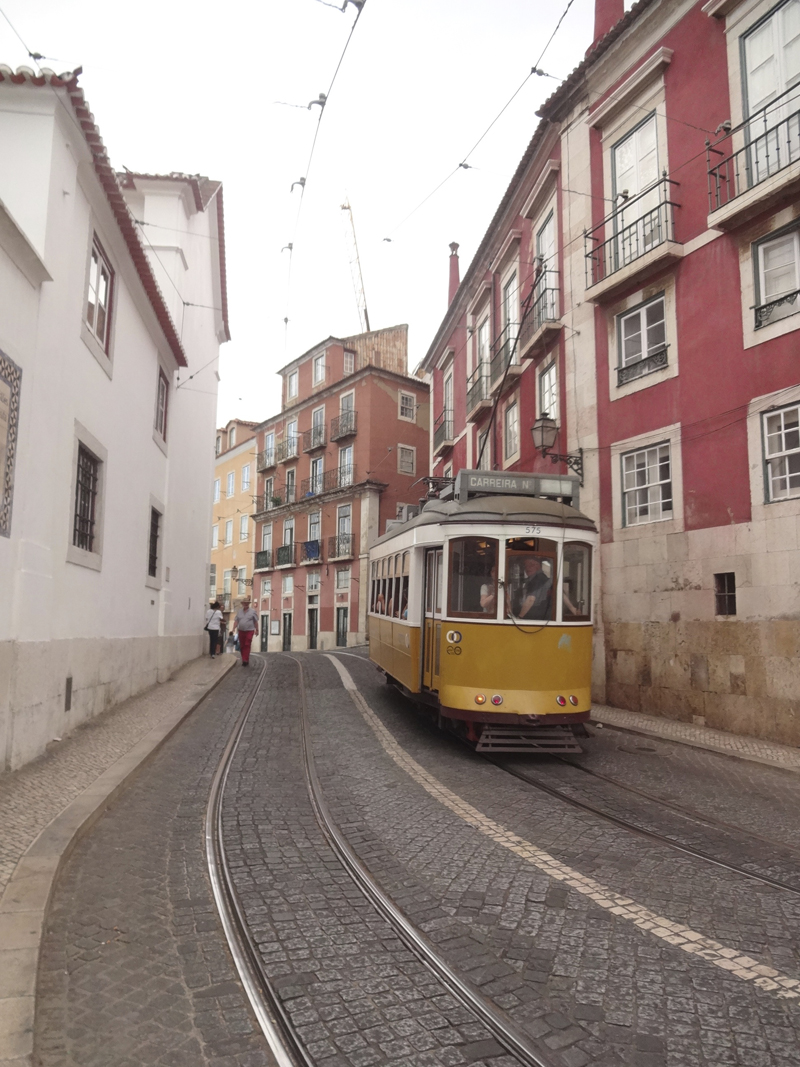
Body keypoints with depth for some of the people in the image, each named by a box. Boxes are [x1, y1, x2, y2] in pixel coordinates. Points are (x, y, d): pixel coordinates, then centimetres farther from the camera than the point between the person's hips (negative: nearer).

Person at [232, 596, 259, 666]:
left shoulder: (253, 611, 0)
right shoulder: (239, 611, 9)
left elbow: (256, 621, 2)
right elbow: (236, 621, 6)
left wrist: (257, 630, 2)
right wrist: (234, 628, -6)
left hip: (249, 631, -4)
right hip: (241, 631, 4)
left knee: (247, 645, -10)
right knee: (242, 646, 7)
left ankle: (245, 660, -14)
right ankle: (244, 660, 17)